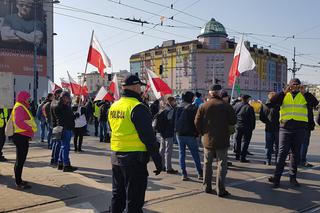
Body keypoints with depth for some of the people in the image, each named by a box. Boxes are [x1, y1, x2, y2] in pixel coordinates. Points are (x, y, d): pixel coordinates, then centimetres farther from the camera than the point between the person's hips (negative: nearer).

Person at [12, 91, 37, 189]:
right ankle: (18, 183, 0)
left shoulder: (22, 107, 20)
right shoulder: (19, 108, -12)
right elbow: (19, 122, -25)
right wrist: (31, 129, -20)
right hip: (21, 136, -10)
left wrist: (30, 130, 9)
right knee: (20, 160, -5)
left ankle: (19, 180, 27)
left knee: (21, 159, 17)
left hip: (23, 136, 10)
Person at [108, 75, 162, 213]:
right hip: (134, 158, -7)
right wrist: (158, 161, -11)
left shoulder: (114, 106, 7)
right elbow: (149, 137, -17)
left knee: (117, 196, 21)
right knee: (134, 201, 4)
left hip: (116, 157, 8)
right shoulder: (138, 108, -16)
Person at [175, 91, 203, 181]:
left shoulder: (178, 107, 7)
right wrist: (197, 132, -4)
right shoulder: (192, 107, -10)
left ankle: (184, 174, 7)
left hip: (179, 134, 5)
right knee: (195, 154, 5)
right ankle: (200, 173, 10)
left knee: (181, 154, 9)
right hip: (189, 134, -4)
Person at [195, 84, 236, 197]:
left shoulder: (203, 106, -3)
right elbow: (233, 121, -6)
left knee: (207, 164, 15)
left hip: (207, 140, 3)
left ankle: (207, 187, 22)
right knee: (221, 165, 4)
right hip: (222, 140, -2)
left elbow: (197, 122, -2)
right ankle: (220, 190, 4)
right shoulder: (226, 106, -8)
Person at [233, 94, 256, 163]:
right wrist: (252, 127, 1)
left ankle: (237, 156, 23)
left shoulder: (236, 105, 1)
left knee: (237, 141, 16)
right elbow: (252, 119, -10)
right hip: (246, 127, -5)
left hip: (237, 126, 5)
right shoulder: (249, 108, -14)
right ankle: (242, 157, 1)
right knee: (245, 142, 3)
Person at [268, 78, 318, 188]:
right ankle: (276, 177, -4)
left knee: (296, 153, 9)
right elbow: (272, 101, -9)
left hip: (300, 128, 2)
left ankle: (293, 177, 19)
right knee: (282, 152, -5)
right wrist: (284, 92, -18)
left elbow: (314, 103, -8)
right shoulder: (284, 96, 7)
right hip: (285, 127, -2)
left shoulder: (304, 96, 9)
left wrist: (304, 93, -18)